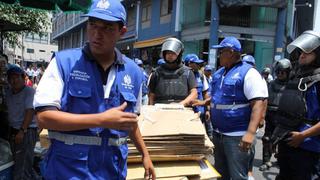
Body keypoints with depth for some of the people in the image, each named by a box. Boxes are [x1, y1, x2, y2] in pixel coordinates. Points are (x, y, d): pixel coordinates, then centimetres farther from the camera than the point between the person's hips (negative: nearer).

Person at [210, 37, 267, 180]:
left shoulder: (248, 73, -14)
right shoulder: (218, 73, 11)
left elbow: (258, 104, -23)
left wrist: (251, 132, -31)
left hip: (237, 136, -8)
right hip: (217, 133, 8)